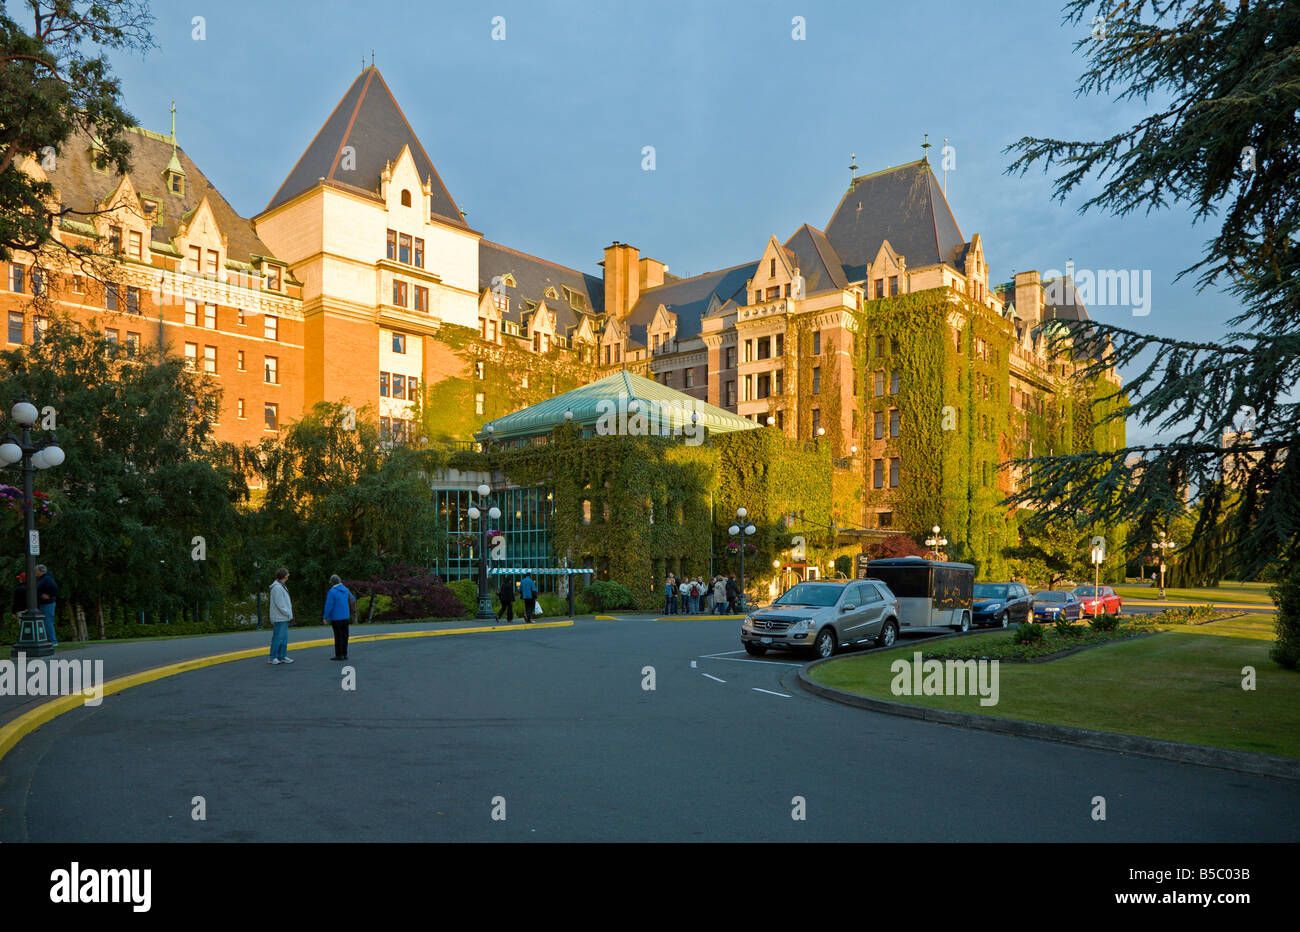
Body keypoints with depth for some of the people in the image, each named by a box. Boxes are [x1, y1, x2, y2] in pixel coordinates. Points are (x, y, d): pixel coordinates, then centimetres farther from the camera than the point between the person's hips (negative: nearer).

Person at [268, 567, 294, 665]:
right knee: (278, 637, -5)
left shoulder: (282, 586, 16)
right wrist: (288, 614, -14)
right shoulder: (277, 587, -16)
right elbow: (279, 604, -19)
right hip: (279, 618, -10)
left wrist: (289, 613, 11)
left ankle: (282, 656, 15)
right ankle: (273, 657, 2)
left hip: (284, 618, 10)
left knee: (284, 638, 11)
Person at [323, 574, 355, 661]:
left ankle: (339, 655, 1)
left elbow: (329, 606, -15)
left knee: (338, 636, -2)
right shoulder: (346, 590, 5)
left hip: (336, 617, -6)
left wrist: (325, 617, -8)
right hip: (345, 616, 6)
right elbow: (353, 601, 14)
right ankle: (344, 654, 13)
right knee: (344, 635, 9)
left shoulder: (332, 592, -14)